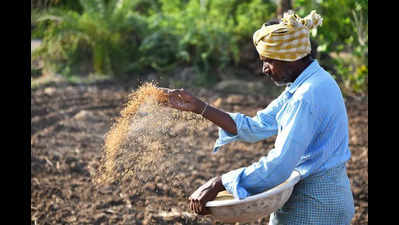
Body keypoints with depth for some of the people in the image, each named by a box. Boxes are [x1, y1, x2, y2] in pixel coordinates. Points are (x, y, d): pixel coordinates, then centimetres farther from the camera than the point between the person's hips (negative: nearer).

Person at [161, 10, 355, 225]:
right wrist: (197, 106, 3)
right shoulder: (301, 86, 8)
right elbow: (255, 127, 7)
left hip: (315, 204, -9)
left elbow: (278, 165, -29)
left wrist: (217, 184, -27)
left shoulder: (308, 97, -24)